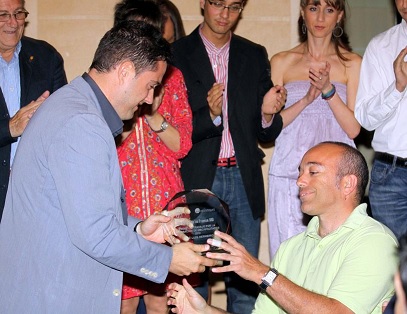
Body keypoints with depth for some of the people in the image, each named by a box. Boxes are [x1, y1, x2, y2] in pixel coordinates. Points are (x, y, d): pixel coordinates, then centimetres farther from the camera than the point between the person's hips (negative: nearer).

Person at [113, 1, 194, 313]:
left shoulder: (172, 77, 8)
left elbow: (182, 144, 3)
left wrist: (154, 114, -14)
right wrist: (129, 110, -18)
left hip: (166, 206, 2)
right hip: (121, 209, -2)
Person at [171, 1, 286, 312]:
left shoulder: (255, 55, 11)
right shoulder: (177, 54, -2)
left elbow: (268, 133, 11)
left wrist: (268, 114, -11)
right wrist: (209, 116, -22)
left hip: (244, 179, 3)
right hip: (198, 178, -3)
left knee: (246, 280, 5)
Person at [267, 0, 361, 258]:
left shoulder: (352, 63, 8)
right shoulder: (282, 62, 11)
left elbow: (353, 129, 1)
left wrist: (328, 89, -12)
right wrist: (307, 98, -10)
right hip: (289, 171, 1)